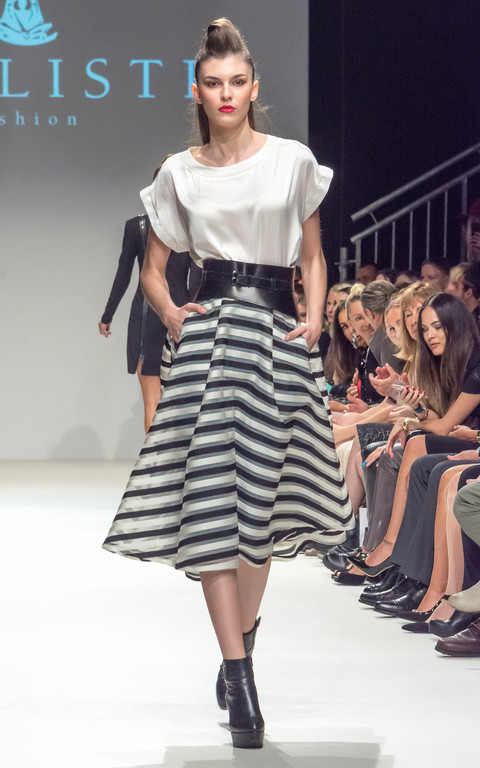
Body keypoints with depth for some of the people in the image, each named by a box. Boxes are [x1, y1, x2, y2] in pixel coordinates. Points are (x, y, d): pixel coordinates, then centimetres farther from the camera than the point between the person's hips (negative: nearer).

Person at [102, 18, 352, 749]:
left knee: (262, 497, 4)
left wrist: (315, 316, -3)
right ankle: (240, 677, -8)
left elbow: (313, 256, 13)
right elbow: (152, 268, 15)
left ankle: (239, 644, 23)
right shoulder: (180, 174, 9)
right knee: (211, 499, -9)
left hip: (278, 333, 1)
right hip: (209, 331, 0)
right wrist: (170, 312, -4)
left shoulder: (293, 160, 8)